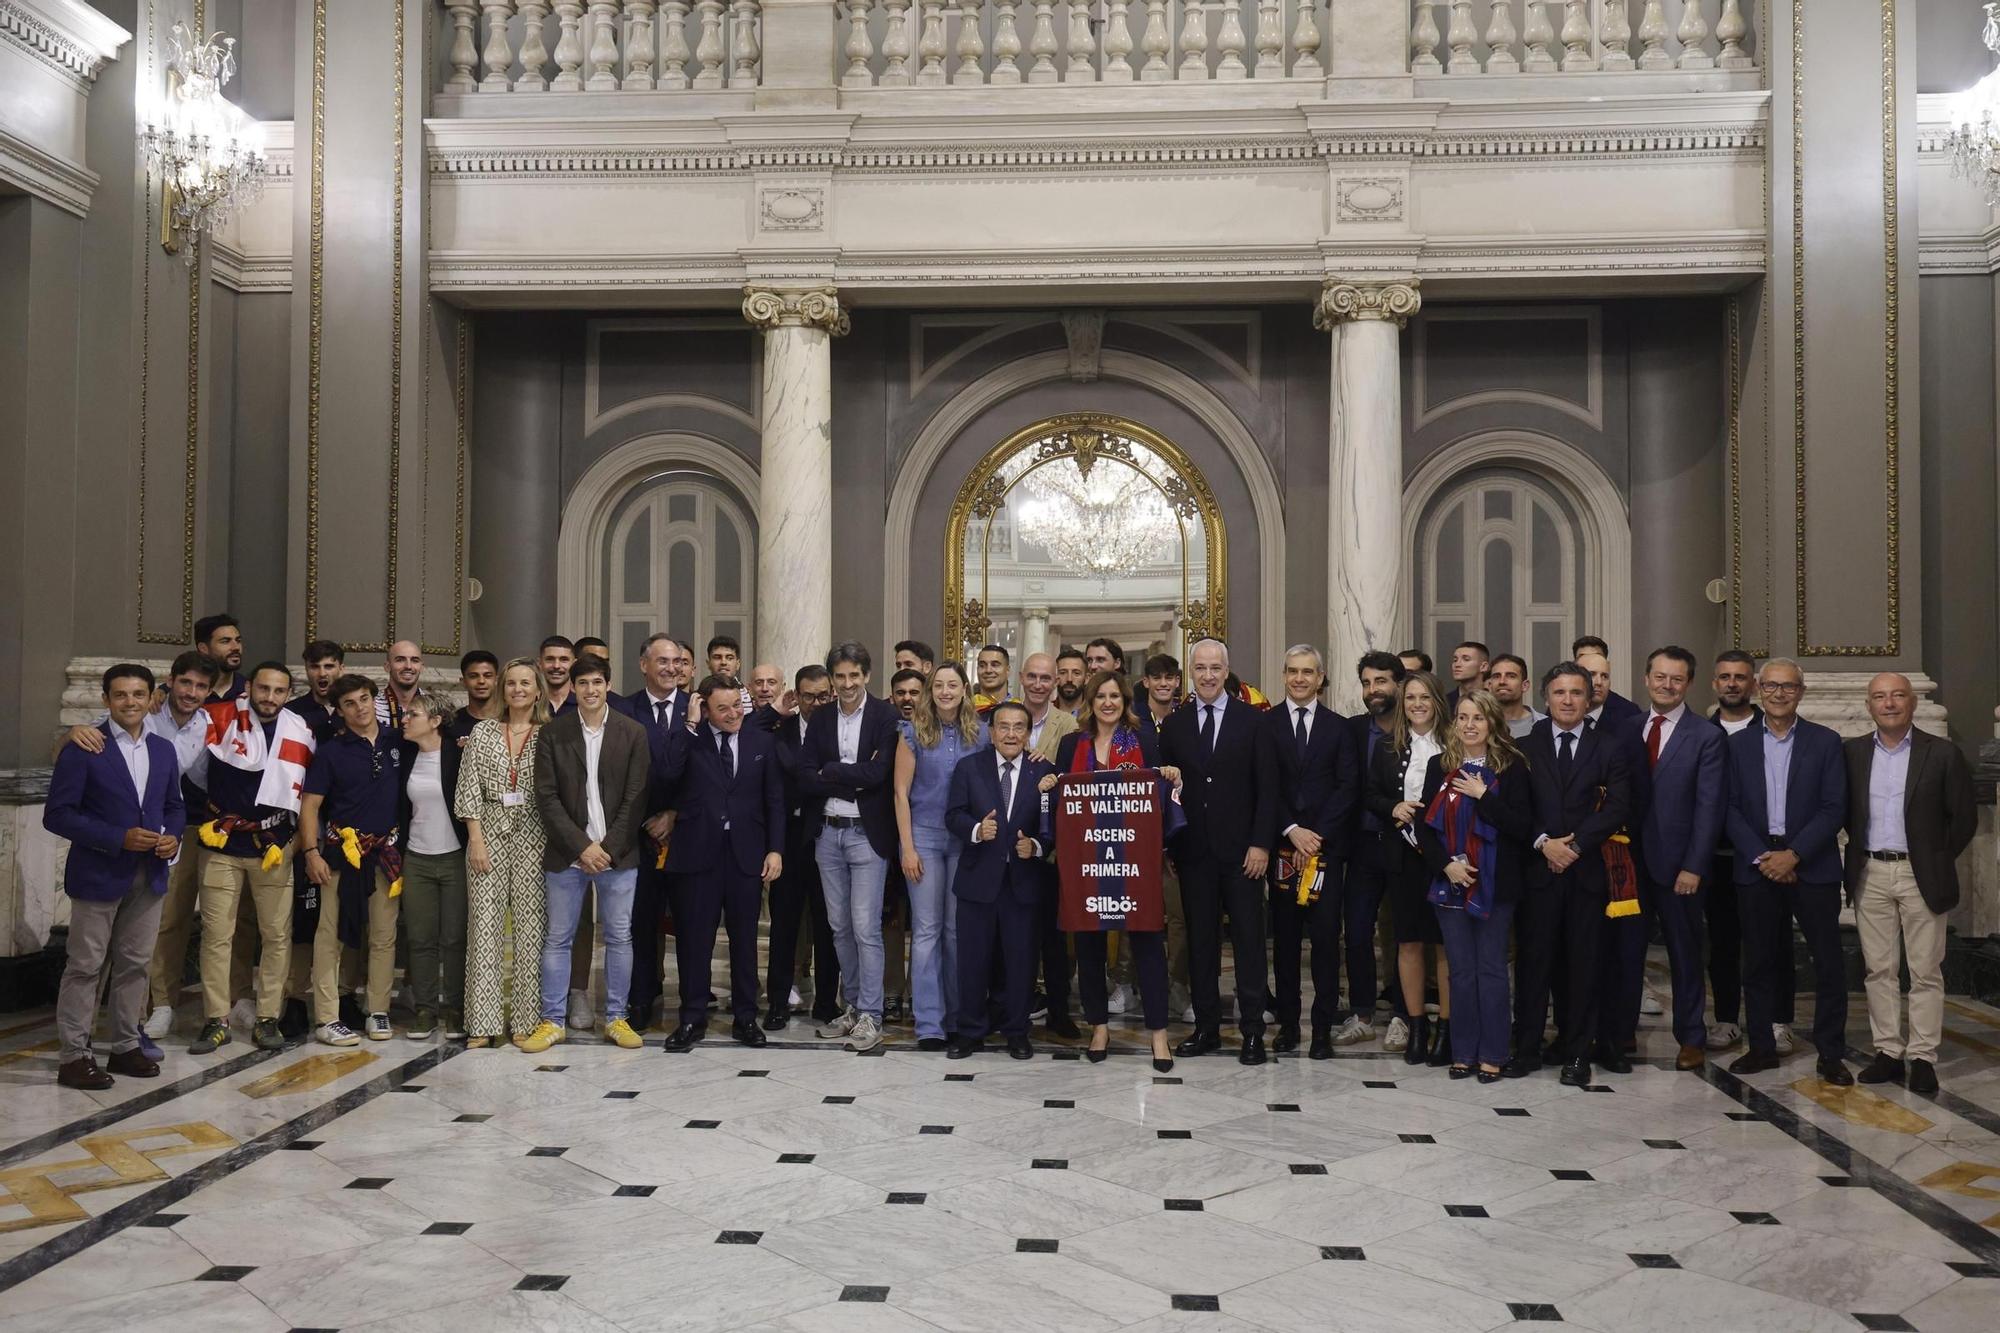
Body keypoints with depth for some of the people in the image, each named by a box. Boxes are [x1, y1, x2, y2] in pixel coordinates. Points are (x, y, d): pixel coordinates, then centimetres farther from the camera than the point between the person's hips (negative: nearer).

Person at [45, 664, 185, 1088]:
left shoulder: (164, 749, 9)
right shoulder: (82, 750, -9)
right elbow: (57, 814, -12)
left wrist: (173, 836, -4)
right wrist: (118, 839, -19)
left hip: (149, 876, 5)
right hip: (98, 876, -5)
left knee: (134, 965, 12)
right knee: (86, 967, 2)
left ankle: (125, 1047, 23)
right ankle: (75, 1056, 10)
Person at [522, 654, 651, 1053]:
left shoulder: (632, 733, 1)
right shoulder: (554, 733, 1)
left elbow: (635, 798, -2)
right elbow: (547, 797, -3)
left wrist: (608, 849, -9)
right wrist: (582, 847, -10)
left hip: (618, 853, 0)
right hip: (566, 854, 0)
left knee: (619, 937, 6)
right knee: (557, 938, 6)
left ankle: (616, 1019, 16)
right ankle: (552, 1021, 15)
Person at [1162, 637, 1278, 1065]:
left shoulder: (1250, 719, 0)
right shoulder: (1174, 725, 7)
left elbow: (1267, 786, -1)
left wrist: (1260, 844, -8)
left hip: (1241, 850, -2)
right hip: (1194, 851, 2)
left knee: (1249, 939, 2)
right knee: (1200, 941, 7)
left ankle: (1253, 1031, 9)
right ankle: (1206, 1028, 16)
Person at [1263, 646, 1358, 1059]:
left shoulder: (1338, 727, 9)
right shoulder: (1265, 724, 5)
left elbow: (1348, 786, 2)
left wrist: (1317, 835, -8)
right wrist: (1293, 832, -10)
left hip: (1326, 843, 0)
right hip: (1282, 844, 0)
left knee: (1326, 935, -2)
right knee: (1285, 936, 5)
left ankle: (1323, 1027, 4)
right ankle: (1287, 1022, 12)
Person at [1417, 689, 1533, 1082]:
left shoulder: (1511, 767, -2)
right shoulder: (1439, 765, 6)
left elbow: (1522, 827, -9)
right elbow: (1424, 825, 5)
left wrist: (1484, 795, -15)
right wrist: (1446, 865, -8)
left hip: (1494, 884, -2)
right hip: (1450, 884, 3)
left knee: (1492, 969, 3)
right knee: (1460, 971, 7)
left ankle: (1492, 1056, 12)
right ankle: (1463, 1053, 15)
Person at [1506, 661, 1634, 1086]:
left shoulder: (1608, 748, 7)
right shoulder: (1526, 747, 8)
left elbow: (1618, 806, -3)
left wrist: (1576, 845, -12)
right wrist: (1543, 842, -12)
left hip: (1588, 870, 0)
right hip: (1539, 868, 0)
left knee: (1583, 964, 4)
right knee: (1534, 961, 2)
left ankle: (1576, 1053, 14)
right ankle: (1526, 1049, 10)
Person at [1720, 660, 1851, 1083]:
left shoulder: (1826, 742, 2)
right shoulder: (1737, 744, 6)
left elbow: (1834, 809, -4)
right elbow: (1731, 809, 2)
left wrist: (1793, 854, -13)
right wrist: (1761, 857, -10)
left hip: (1812, 867, -1)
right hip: (1756, 867, 2)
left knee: (1829, 962, -1)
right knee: (1759, 963, 7)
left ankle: (1831, 1053, 9)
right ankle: (1762, 1047, 17)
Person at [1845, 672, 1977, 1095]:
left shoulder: (1942, 753, -4)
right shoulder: (1853, 752, 5)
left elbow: (1964, 817, 0)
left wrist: (1938, 860, 1)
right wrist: (1862, 848, 6)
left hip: (1920, 876, -3)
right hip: (1870, 874, 3)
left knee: (1925, 972, 2)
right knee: (1878, 969, 8)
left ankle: (1922, 1058, 9)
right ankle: (1888, 1052, 16)